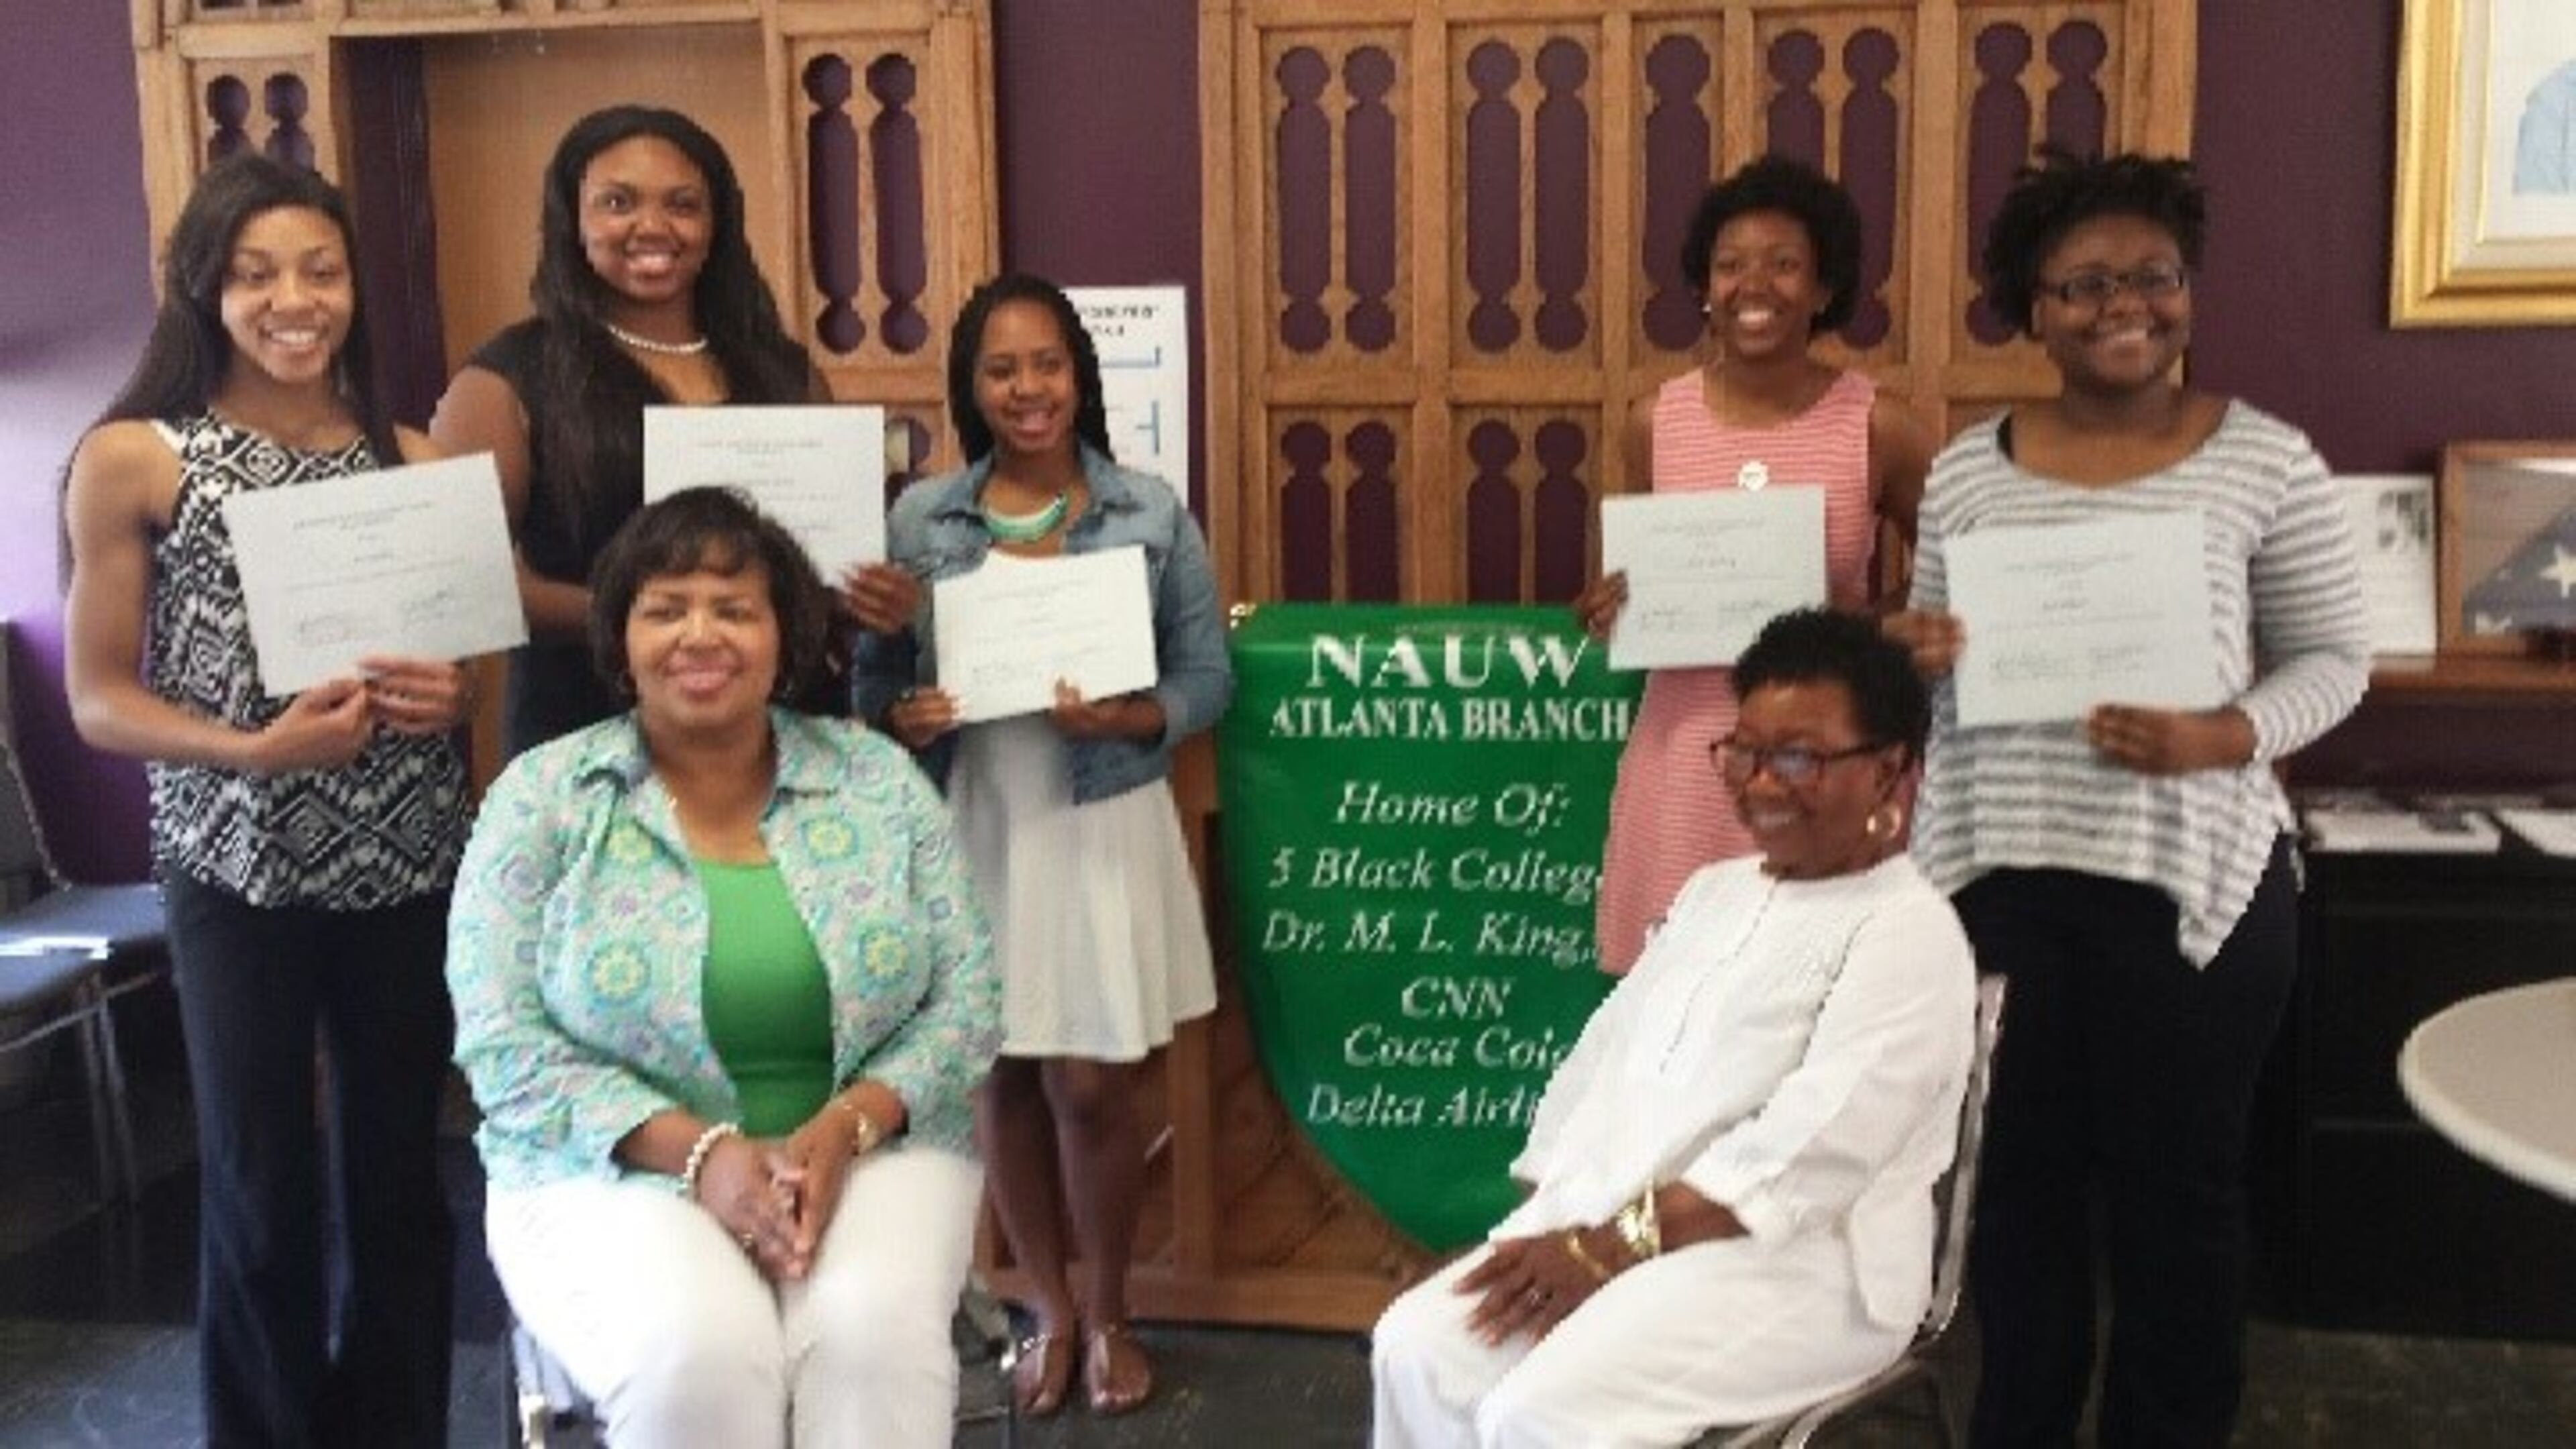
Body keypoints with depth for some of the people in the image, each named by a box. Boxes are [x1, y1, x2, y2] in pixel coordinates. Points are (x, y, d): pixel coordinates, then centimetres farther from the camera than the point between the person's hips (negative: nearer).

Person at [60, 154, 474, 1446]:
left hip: (410, 868, 3)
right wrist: (253, 749, -20)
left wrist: (453, 695, -9)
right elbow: (98, 701, -4)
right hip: (236, 877, -3)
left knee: (400, 1175, 12)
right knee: (261, 1190, 6)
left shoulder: (413, 459, 4)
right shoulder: (130, 460, -5)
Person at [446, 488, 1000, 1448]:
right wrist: (700, 1152, -18)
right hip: (616, 1171, -1)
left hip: (868, 1149, 1)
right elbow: (506, 1044, -6)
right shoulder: (541, 797, 1)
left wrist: (843, 1129, -15)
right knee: (695, 1355, -30)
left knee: (874, 1333, -30)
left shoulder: (880, 781, 5)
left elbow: (965, 1001, 2)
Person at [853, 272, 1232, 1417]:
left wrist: (1130, 719, -20)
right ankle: (1049, 1308, 30)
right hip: (972, 831, 2)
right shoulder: (919, 520, 2)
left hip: (1102, 829, -2)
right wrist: (905, 719, -17)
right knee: (1002, 1078, 10)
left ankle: (1108, 1311, 25)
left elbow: (1208, 676, -1)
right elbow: (874, 677, 4)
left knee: (1091, 1087, 2)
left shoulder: (1152, 514, -1)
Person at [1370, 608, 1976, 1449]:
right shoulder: (1713, 889, 20)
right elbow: (1606, 1054, 16)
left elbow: (1812, 1148, -18)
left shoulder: (1909, 932, -7)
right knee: (1419, 1350, -14)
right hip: (1598, 1223, 8)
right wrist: (1547, 1215, 1)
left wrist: (1619, 1247, -21)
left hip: (1795, 1262, -7)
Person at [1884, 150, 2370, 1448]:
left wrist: (2223, 738, -17)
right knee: (2018, 1173, 14)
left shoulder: (2264, 461, -4)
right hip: (1996, 877, 3)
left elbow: (2334, 659, 1)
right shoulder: (1966, 468, 5)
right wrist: (1913, 656, -10)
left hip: (2191, 879, -2)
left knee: (2178, 1178, 10)